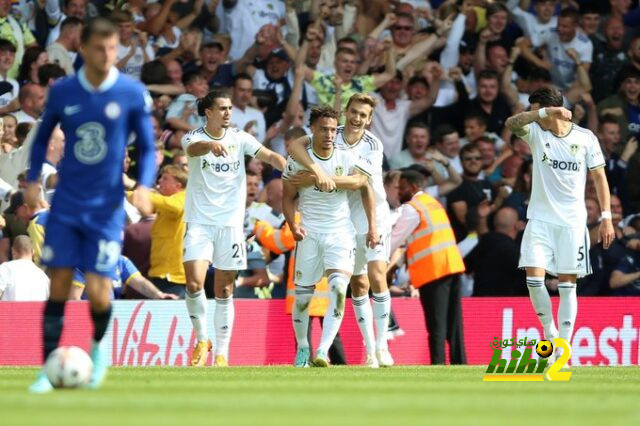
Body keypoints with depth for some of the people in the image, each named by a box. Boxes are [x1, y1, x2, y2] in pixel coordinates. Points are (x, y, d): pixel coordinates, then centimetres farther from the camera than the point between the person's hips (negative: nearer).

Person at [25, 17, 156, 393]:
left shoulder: (133, 94, -5)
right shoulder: (62, 92, 1)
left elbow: (147, 147, 1)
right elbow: (43, 137, 16)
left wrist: (144, 185, -16)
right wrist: (33, 179, 3)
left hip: (107, 208, -2)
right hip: (66, 205, 2)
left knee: (99, 293, -6)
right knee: (59, 287, -3)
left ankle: (98, 348, 25)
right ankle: (49, 370, 5)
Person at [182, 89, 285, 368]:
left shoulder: (239, 138, 5)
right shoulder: (195, 137, -3)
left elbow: (268, 155, -8)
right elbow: (193, 148, -27)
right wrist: (211, 144, -50)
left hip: (230, 222, 2)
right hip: (199, 222, -2)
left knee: (224, 291, 4)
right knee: (194, 284, -16)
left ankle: (222, 353, 9)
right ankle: (202, 339, 5)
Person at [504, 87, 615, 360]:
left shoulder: (586, 138, 0)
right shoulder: (536, 132, 2)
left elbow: (599, 177, 6)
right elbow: (511, 123, -19)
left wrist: (606, 217, 0)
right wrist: (546, 112, -33)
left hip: (572, 223, -1)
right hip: (540, 219, 1)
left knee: (567, 284, 0)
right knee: (534, 278, -12)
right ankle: (549, 332, 10)